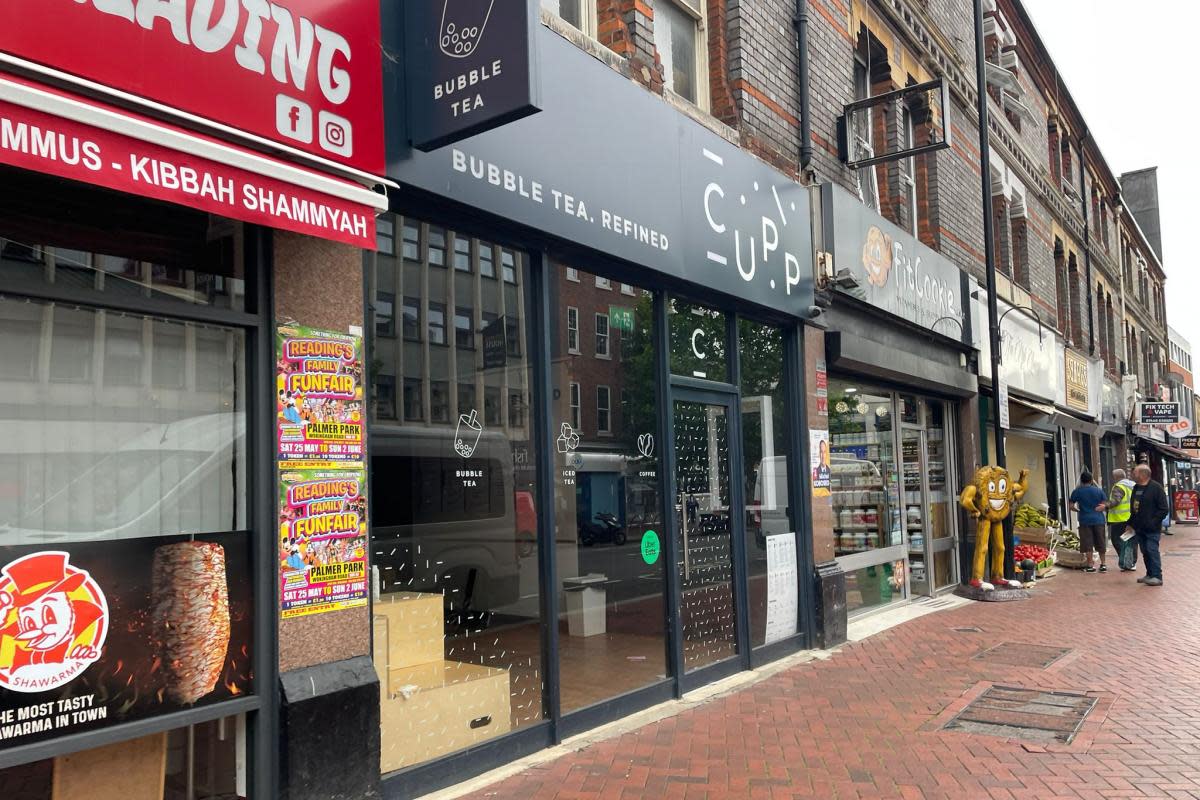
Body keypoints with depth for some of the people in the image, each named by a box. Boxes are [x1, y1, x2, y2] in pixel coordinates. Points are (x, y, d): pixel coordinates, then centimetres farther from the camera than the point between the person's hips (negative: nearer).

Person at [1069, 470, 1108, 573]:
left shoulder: (1077, 491, -4)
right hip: (1098, 519, 2)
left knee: (1088, 544, 2)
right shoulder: (1099, 490, 1)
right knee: (1100, 543, 11)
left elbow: (1071, 506, -2)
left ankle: (1091, 565, 2)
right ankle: (1103, 564, 15)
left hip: (1085, 520, -2)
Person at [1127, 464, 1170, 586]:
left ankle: (1157, 576, -7)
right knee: (1145, 552, 12)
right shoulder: (1136, 488, 14)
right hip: (1139, 528, 7)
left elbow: (1164, 509, -11)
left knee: (1152, 550, -10)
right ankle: (1150, 575, 20)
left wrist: (1153, 522, -17)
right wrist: (1131, 523, 15)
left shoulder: (1156, 487, -10)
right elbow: (1133, 508, 21)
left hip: (1152, 529, -7)